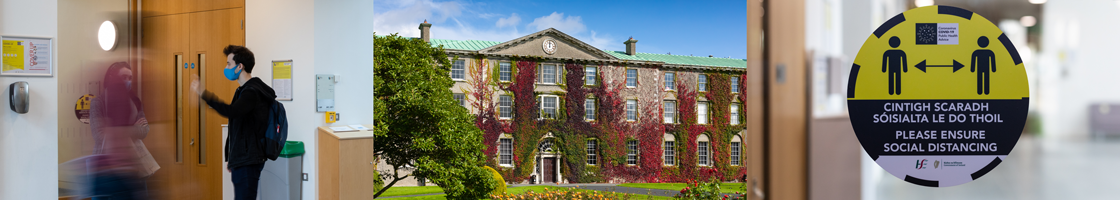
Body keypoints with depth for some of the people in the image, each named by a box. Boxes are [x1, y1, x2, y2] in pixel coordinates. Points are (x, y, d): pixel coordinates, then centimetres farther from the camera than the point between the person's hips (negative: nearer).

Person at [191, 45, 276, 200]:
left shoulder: (252, 92, -16)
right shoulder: (243, 90, 18)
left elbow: (232, 111, -36)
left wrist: (203, 94, -36)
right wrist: (231, 158, 24)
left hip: (248, 162, -11)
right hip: (241, 159, 11)